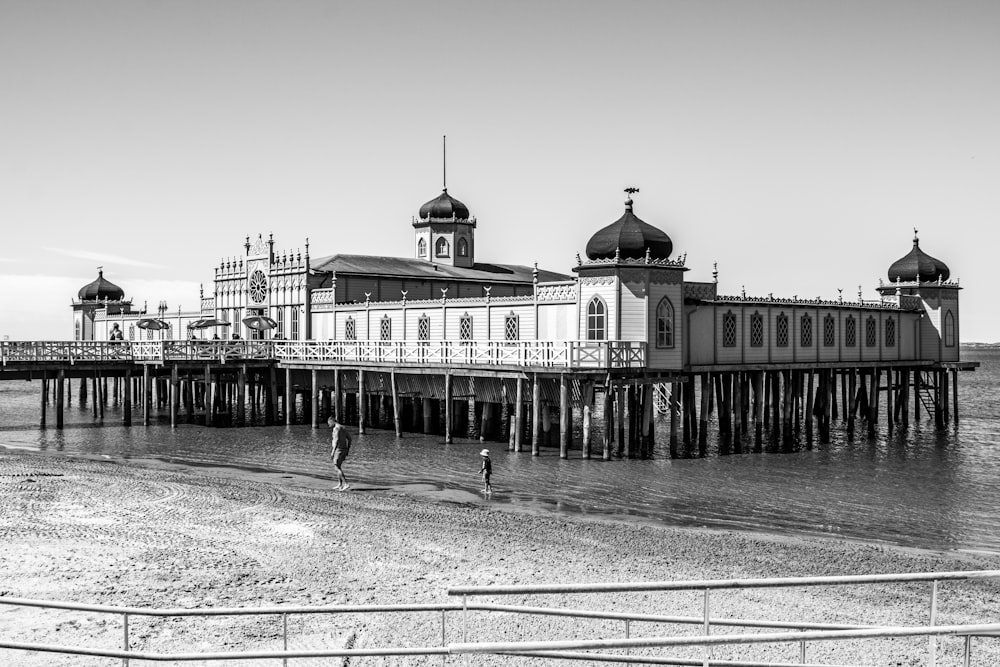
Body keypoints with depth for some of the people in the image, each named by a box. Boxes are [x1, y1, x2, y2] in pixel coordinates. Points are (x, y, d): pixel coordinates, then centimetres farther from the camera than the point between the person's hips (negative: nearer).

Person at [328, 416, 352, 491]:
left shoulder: (336, 428, -12)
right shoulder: (343, 427, 16)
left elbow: (337, 440, -24)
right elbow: (349, 439, 18)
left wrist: (333, 451, -24)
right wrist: (347, 450, 20)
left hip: (339, 449, -9)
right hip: (344, 449, 9)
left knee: (337, 467, -8)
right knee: (338, 466, 18)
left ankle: (346, 484, -17)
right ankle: (340, 485, 18)